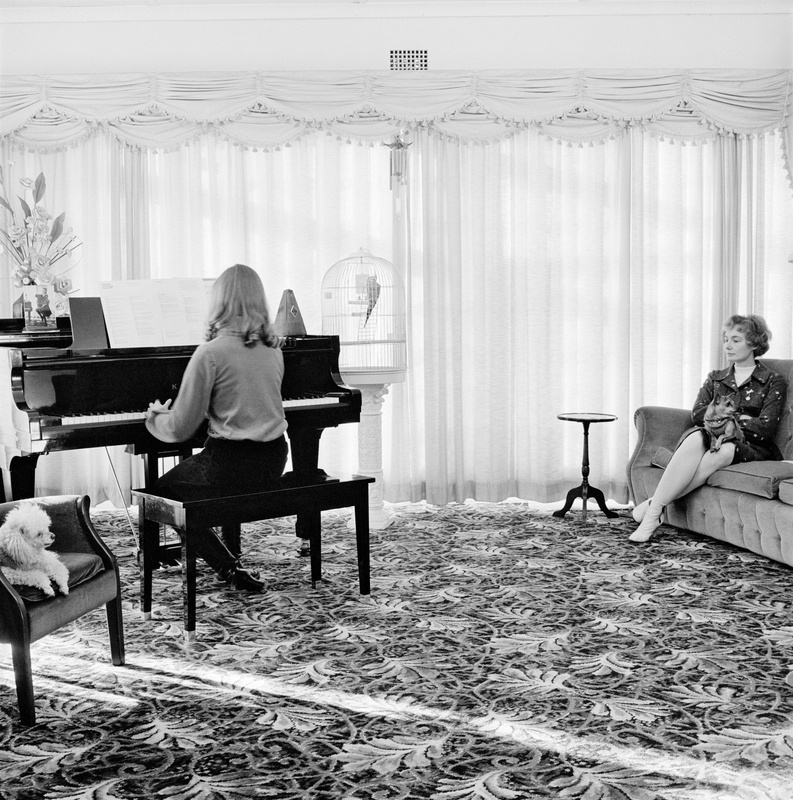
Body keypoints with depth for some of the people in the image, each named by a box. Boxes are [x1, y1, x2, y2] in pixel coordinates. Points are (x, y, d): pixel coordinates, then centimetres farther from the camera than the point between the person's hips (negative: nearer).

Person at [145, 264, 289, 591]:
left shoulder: (211, 353, -16)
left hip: (231, 465, -7)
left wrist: (156, 416, 10)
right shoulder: (273, 349, 4)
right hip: (273, 462, 7)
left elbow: (180, 429, -13)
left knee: (160, 492, 18)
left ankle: (229, 567, 5)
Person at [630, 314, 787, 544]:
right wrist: (737, 417, -7)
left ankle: (655, 504, -40)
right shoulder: (715, 378, 22)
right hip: (714, 438, 3)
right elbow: (697, 414, 5)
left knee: (725, 450, -40)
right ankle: (653, 514, -41)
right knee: (695, 438, -36)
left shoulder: (774, 382, 8)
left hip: (751, 448, -2)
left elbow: (765, 428, -5)